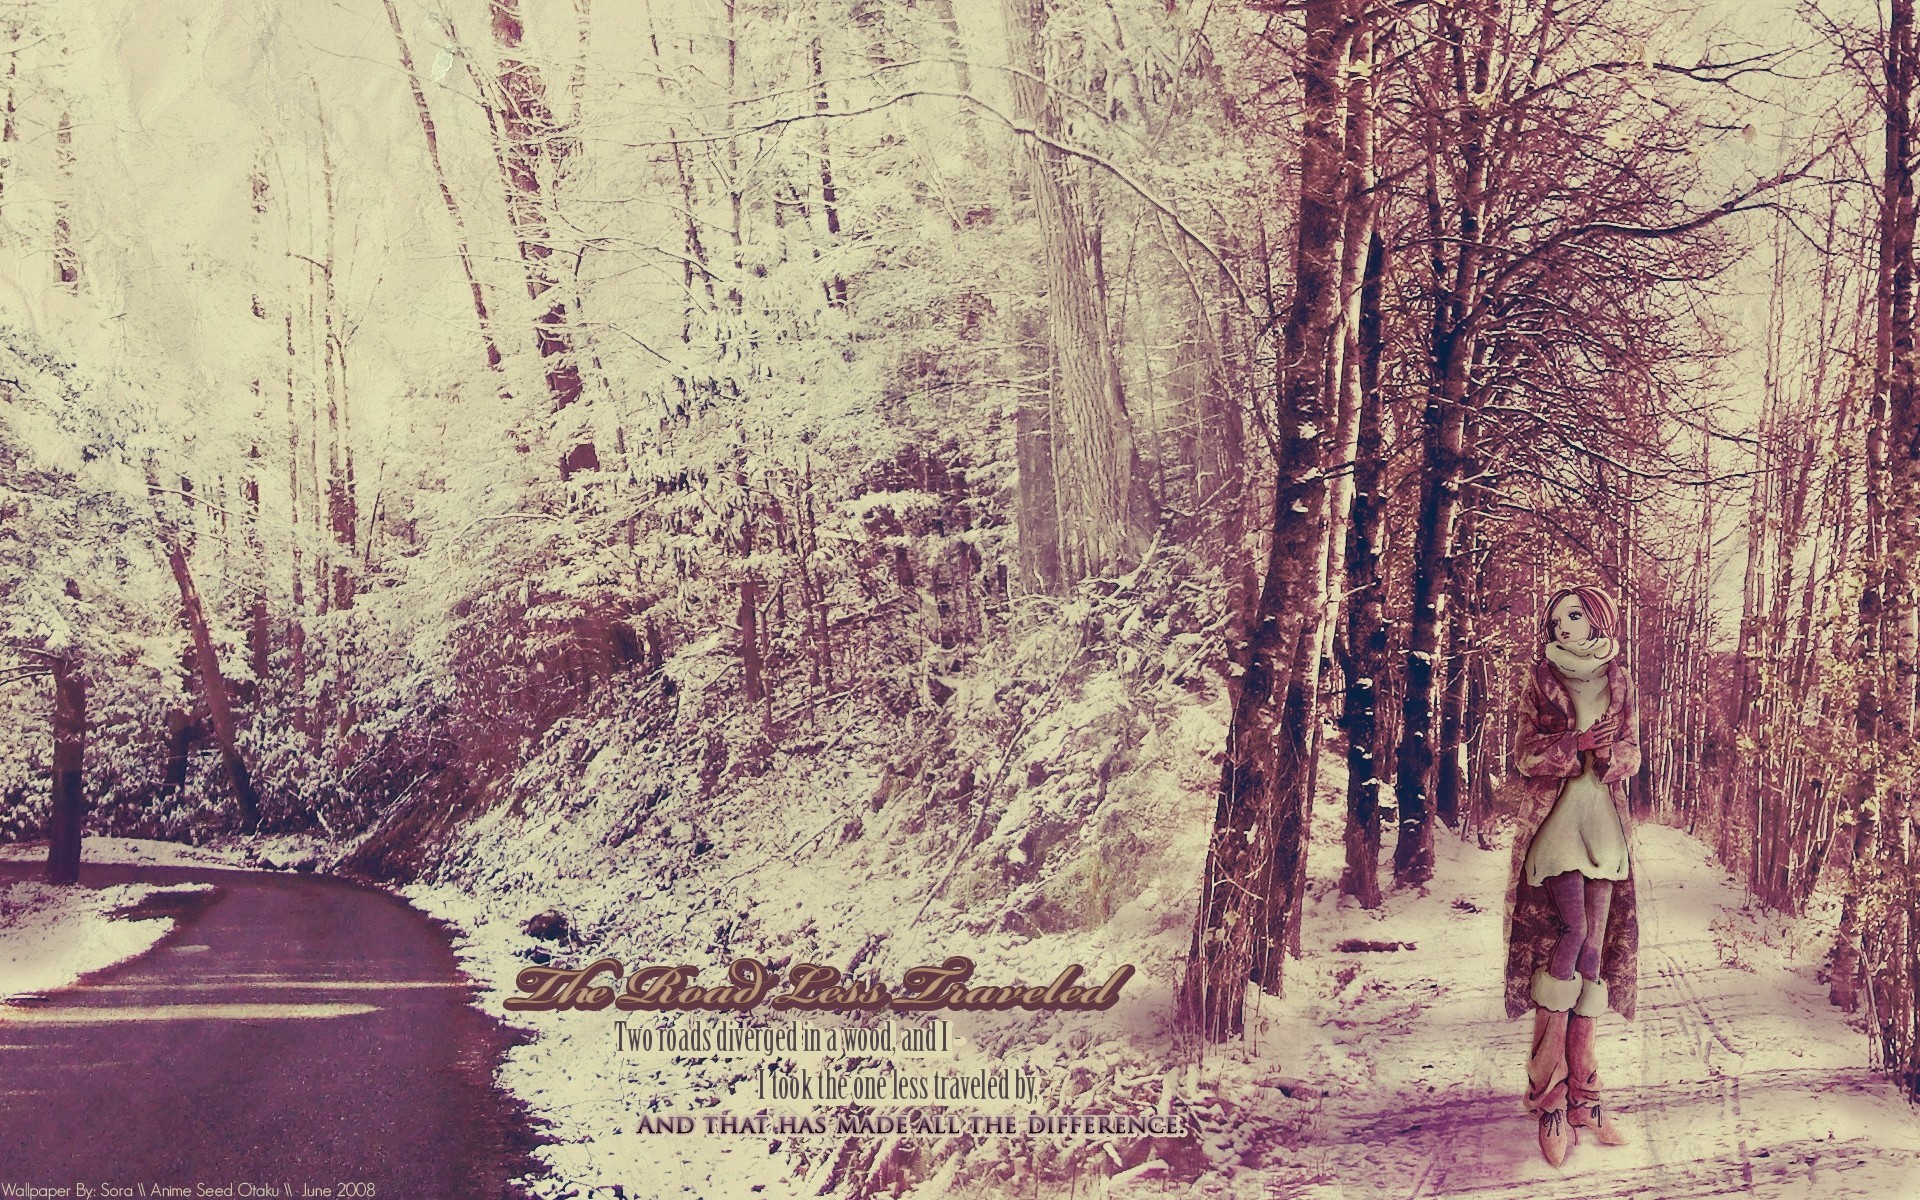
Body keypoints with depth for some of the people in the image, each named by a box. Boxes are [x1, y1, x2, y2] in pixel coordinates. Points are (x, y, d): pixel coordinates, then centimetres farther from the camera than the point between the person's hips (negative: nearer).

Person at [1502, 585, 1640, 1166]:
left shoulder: (1619, 681, 12)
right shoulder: (1541, 680, 5)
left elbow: (1632, 754, 13)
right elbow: (1523, 755, 1)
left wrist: (1611, 753, -9)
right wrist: (1575, 743, -15)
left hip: (1605, 822, 3)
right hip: (1554, 818, -3)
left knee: (1595, 945, 0)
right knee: (1570, 931, -18)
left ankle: (1580, 1091, 4)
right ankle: (1549, 1091, -12)